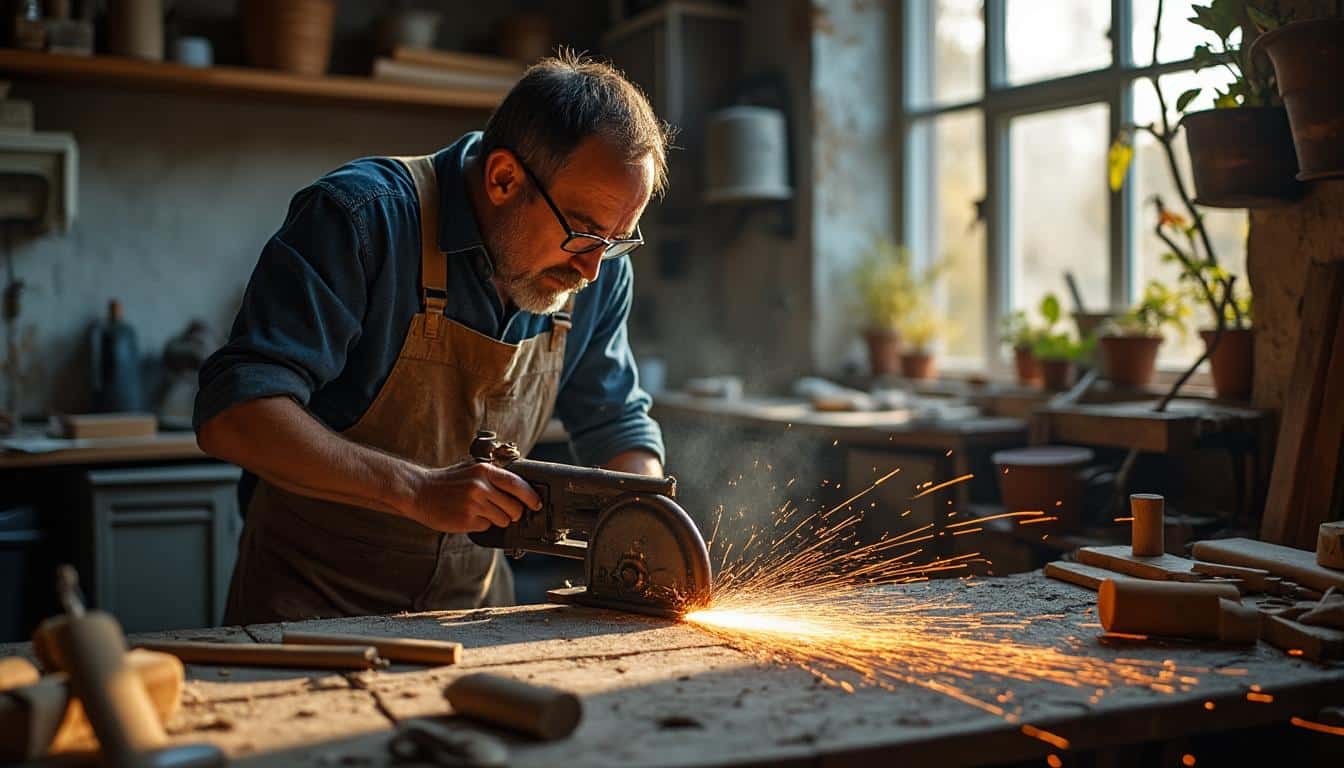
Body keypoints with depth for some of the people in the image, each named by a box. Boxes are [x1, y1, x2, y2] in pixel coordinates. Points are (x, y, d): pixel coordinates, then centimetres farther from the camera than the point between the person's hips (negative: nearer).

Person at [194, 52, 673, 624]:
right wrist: (418, 490, -33)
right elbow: (231, 414, -25)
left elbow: (616, 423, 10)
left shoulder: (598, 267, -3)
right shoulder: (363, 219, -20)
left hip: (471, 593, 4)